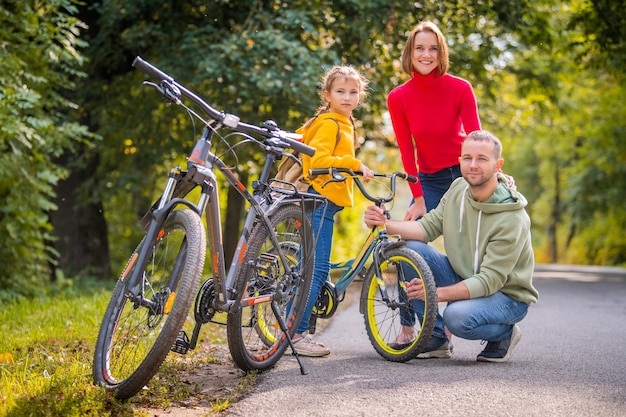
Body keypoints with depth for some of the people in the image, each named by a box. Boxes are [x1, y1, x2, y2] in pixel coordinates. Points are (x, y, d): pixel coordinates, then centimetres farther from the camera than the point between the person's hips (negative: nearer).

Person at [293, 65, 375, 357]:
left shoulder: (343, 123, 21)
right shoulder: (329, 123, -11)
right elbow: (318, 160, -25)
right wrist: (355, 163, -26)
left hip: (325, 202, 11)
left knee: (310, 268, 12)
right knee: (316, 269, -12)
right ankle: (296, 332, -10)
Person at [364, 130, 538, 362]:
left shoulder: (512, 220, -26)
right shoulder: (458, 189, -5)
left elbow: (489, 281, -29)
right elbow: (429, 226, -4)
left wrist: (438, 293, -39)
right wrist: (386, 225, -22)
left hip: (507, 294, -7)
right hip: (463, 278, 7)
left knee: (458, 317, -37)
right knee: (410, 249, -14)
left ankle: (504, 333, -1)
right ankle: (436, 338, -4)